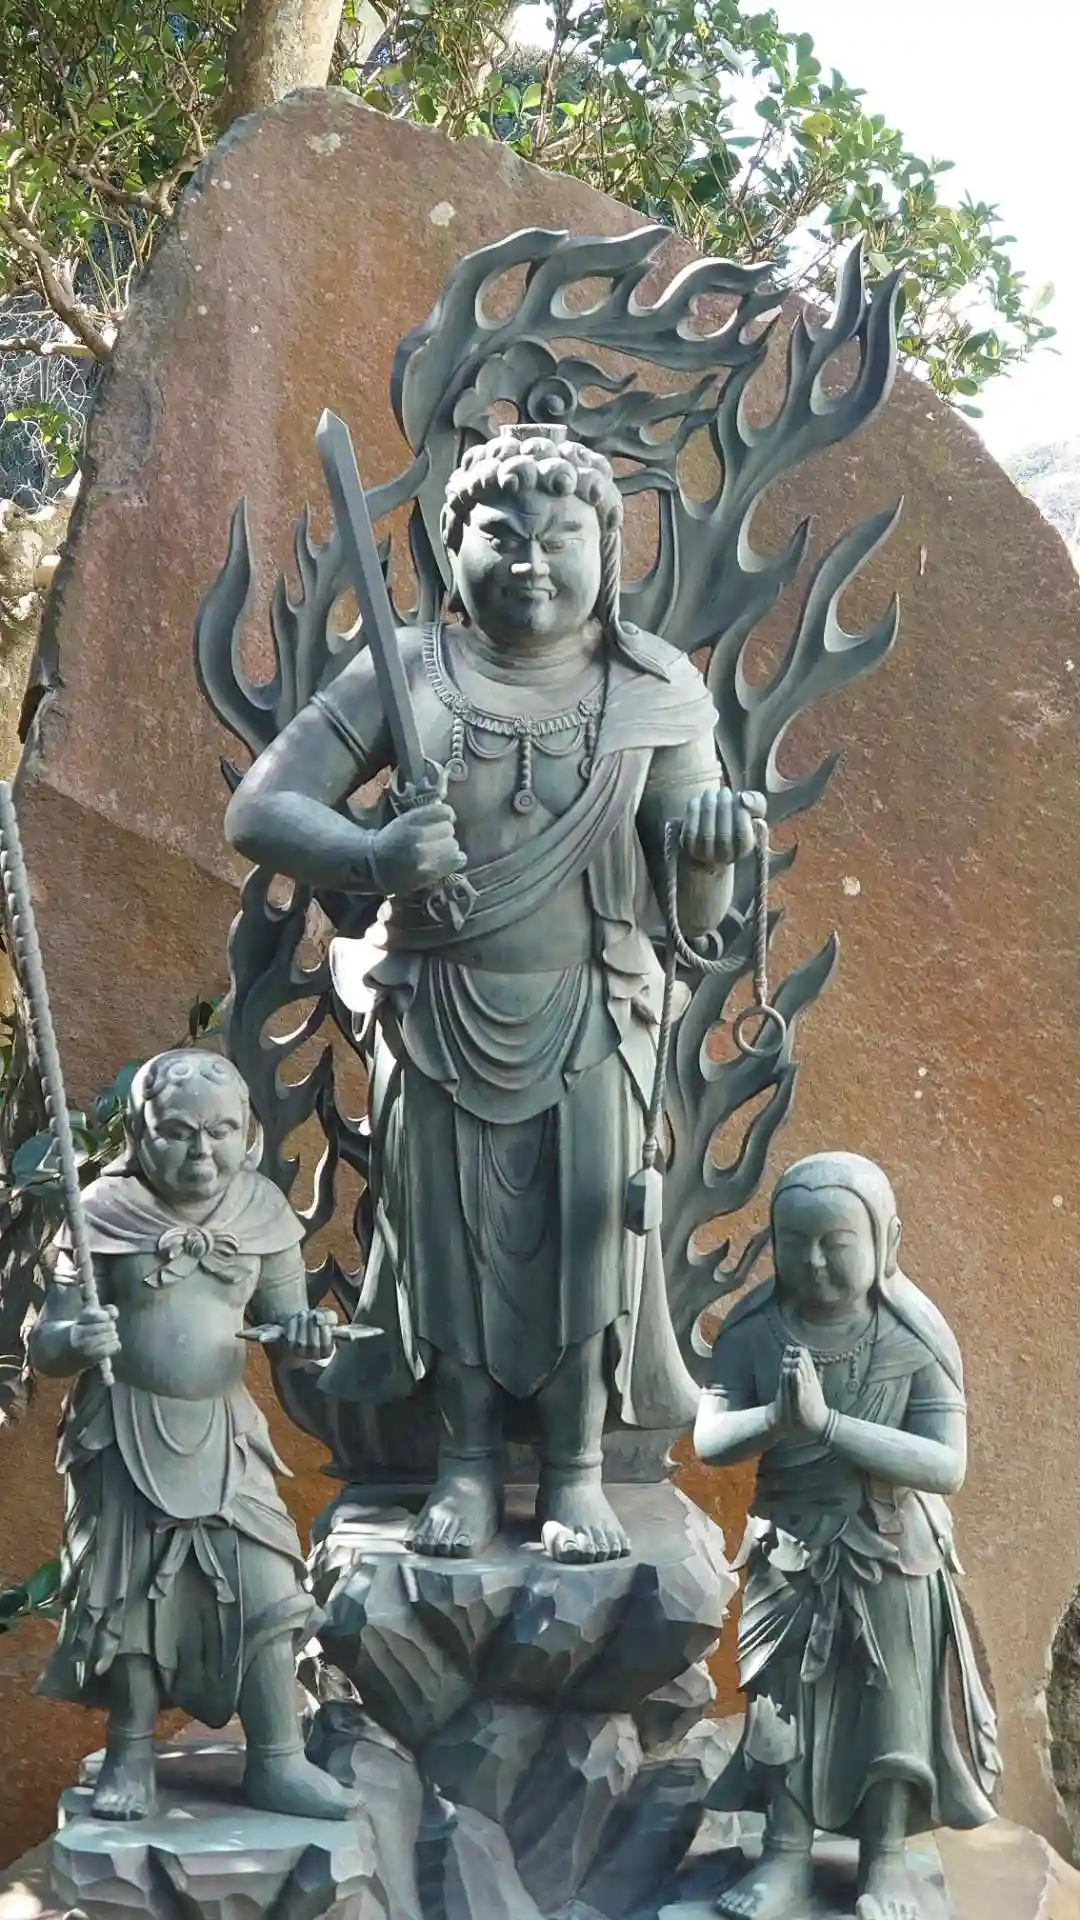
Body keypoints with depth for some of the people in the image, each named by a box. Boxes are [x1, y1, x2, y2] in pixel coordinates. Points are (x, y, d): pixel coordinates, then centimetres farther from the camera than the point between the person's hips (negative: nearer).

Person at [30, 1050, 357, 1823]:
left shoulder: (262, 1211, -3)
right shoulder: (106, 1212, -12)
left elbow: (283, 1315, 4)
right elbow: (45, 1345, -9)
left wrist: (306, 1332, -21)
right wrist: (76, 1340, -33)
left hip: (222, 1432, 3)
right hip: (124, 1438, -2)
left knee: (267, 1588, 0)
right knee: (131, 1593, 6)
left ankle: (278, 1761, 13)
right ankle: (131, 1754, 26)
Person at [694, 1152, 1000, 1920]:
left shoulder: (915, 1338, -15)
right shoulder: (754, 1331, -9)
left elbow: (948, 1466, -22)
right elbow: (709, 1440, -12)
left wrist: (828, 1423, -31)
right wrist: (777, 1419, -34)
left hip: (893, 1555, -1)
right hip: (790, 1550, 2)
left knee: (892, 1703, 9)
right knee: (782, 1702, 10)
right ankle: (787, 1856, 26)